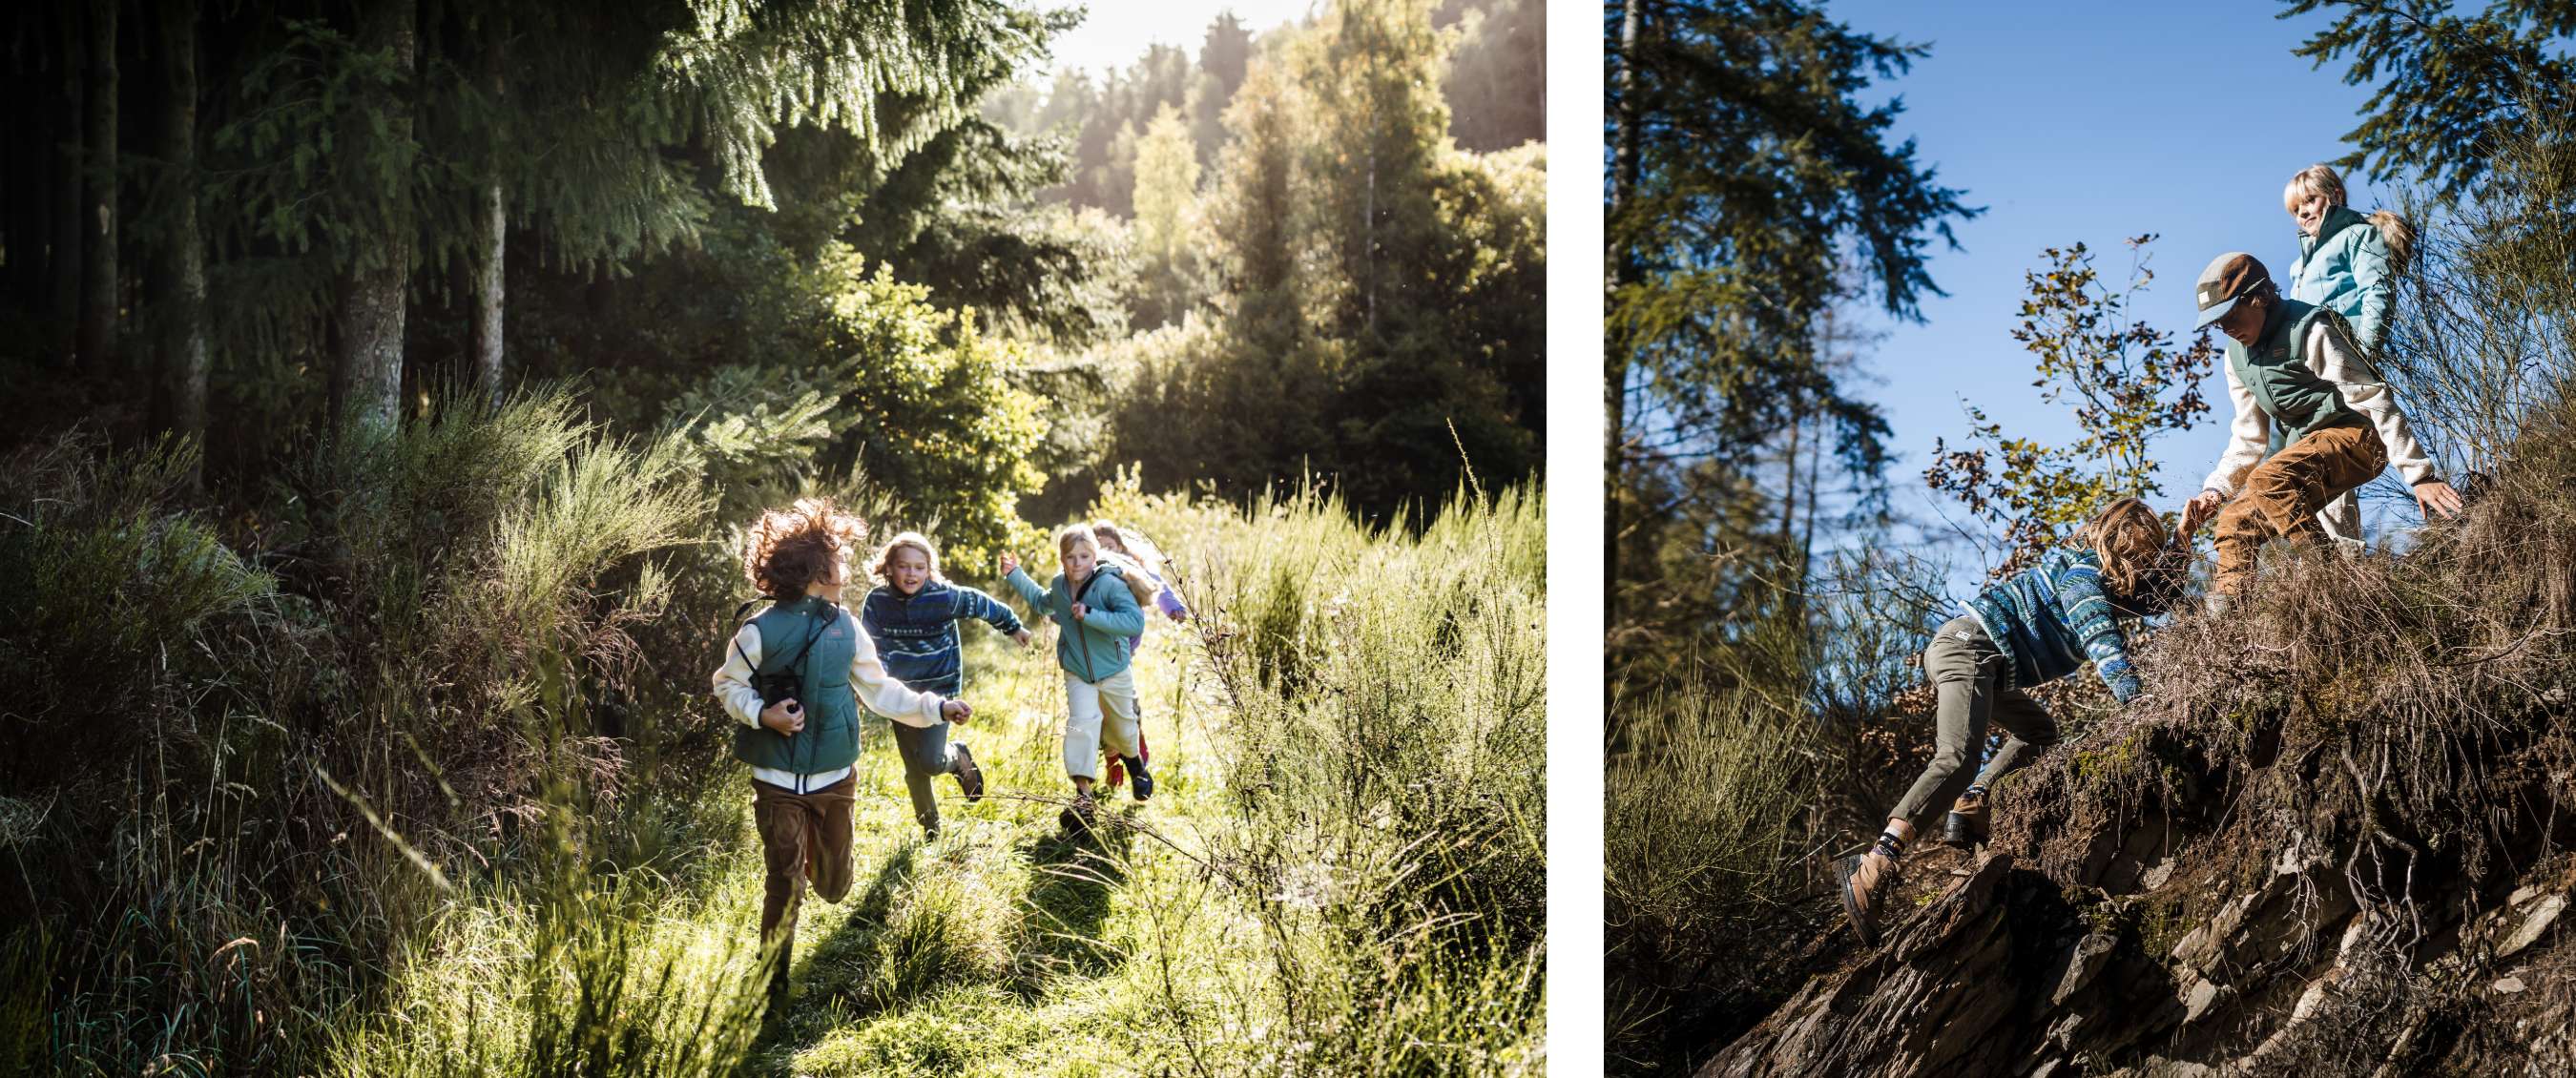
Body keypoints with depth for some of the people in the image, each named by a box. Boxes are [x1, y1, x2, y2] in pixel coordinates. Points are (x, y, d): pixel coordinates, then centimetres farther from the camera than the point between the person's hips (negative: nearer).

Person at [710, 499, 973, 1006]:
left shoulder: (846, 629, 1)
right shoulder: (761, 631, -13)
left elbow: (880, 691, 7)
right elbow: (728, 684, -3)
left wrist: (937, 707, 0)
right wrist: (762, 714, -20)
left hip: (834, 779, 4)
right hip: (779, 781, -4)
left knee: (834, 887, 13)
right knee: (784, 888, -2)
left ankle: (811, 852, 50)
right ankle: (773, 983, 16)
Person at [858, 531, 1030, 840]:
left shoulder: (945, 597, -17)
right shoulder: (876, 601, -11)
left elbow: (983, 604, -1)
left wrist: (1014, 627, 15)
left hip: (940, 687, -3)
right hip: (901, 693, 3)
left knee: (931, 761, -16)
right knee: (913, 770, 9)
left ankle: (959, 757, 20)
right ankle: (930, 832, 30)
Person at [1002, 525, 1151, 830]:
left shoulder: (1110, 585, -25)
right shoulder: (1058, 586, -4)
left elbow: (1135, 621, -37)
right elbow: (1042, 602, 22)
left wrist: (1090, 615, -40)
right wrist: (1015, 575, 17)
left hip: (1115, 672, -2)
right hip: (1077, 674, 2)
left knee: (1122, 730, 18)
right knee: (1081, 723, -20)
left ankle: (1133, 762, 53)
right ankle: (1083, 793, -19)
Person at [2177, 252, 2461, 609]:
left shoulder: (2311, 332, -15)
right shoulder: (2237, 355, 9)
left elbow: (2374, 402, -19)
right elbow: (2249, 439, 15)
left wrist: (2420, 474, -25)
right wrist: (2214, 491, 0)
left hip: (2354, 436, -9)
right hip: (2304, 445, 9)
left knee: (2269, 481, -33)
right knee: (2234, 522, -3)